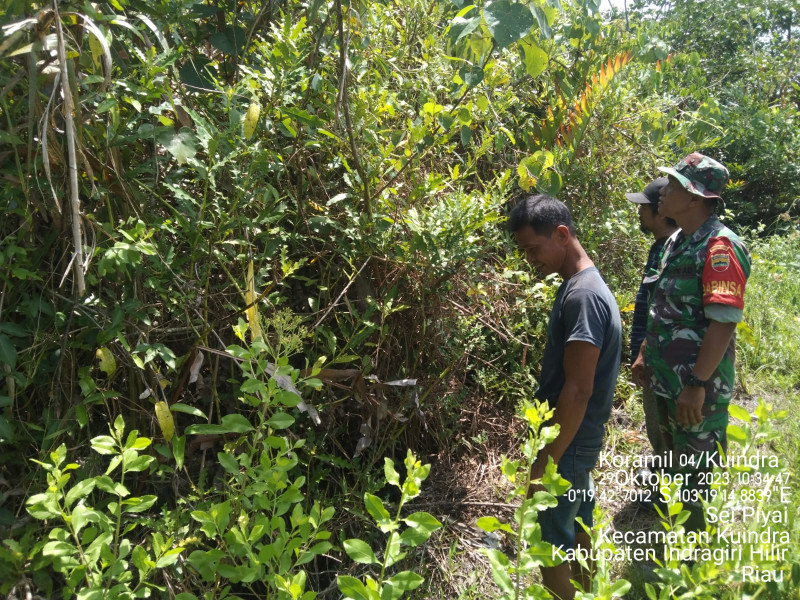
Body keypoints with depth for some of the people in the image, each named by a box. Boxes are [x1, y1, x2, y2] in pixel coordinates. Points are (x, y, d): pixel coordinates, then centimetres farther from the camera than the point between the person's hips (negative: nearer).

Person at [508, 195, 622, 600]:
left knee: (552, 542, 4)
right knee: (577, 525, 23)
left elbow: (578, 389, -25)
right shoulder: (579, 286, 7)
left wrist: (546, 461, -20)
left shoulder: (582, 296, -24)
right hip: (577, 438, 9)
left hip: (569, 442, -9)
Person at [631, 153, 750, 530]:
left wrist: (697, 384, -26)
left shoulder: (720, 247, -20)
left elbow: (723, 323, -25)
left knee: (695, 476, 6)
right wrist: (645, 355, 18)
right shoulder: (677, 242, 8)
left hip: (697, 386, -9)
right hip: (668, 377, 9)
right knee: (675, 458, 23)